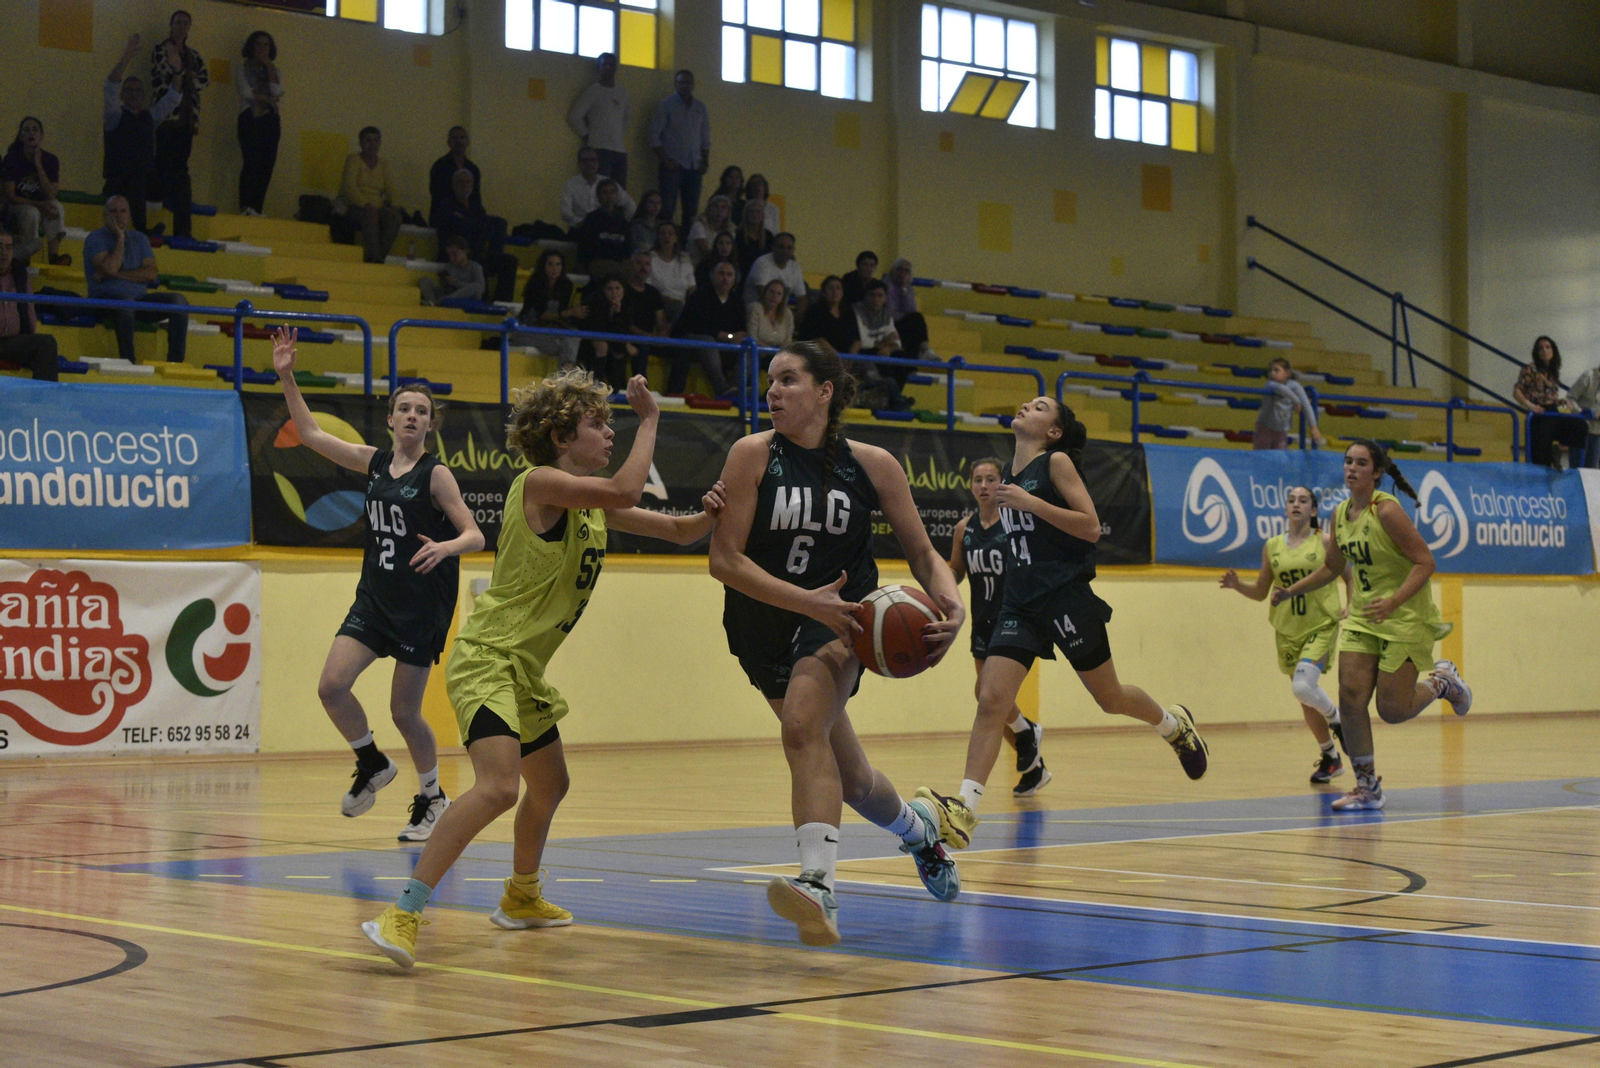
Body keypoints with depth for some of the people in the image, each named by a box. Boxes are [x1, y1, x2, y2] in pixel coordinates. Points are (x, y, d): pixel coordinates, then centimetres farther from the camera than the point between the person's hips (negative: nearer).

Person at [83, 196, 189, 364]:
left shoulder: (139, 239, 18)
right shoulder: (95, 239, 5)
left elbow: (152, 274, 2)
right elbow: (110, 268, -13)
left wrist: (116, 274, -7)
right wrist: (120, 239, -2)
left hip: (140, 297, 5)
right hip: (105, 299, -5)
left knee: (178, 300, -19)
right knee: (126, 302, -40)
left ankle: (175, 362, -23)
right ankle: (128, 363, -37)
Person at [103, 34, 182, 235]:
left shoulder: (150, 117, 17)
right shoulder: (115, 115, 4)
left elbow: (172, 98, 14)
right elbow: (110, 89, -11)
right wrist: (125, 60, -21)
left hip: (143, 181, 4)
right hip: (118, 183, -4)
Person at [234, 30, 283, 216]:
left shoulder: (274, 70, 21)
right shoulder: (243, 69, 13)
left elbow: (277, 92, 2)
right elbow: (246, 92, -3)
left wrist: (270, 67, 1)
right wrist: (268, 98, -1)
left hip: (271, 119, 4)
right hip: (250, 117, -4)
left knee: (267, 164, -7)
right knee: (253, 161, -19)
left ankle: (257, 208, -8)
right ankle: (247, 206, -24)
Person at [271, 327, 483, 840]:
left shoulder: (435, 474, -7)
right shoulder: (375, 463, 7)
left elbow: (475, 536, -10)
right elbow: (311, 433, 11)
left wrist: (445, 547, -32)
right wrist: (286, 378, 2)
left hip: (422, 604, -5)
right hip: (375, 595, 5)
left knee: (404, 711, 0)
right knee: (331, 686, -9)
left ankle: (431, 796, 22)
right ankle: (372, 765, 16)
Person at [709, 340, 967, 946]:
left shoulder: (872, 465, -4)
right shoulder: (752, 455, -8)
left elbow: (921, 552, 3)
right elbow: (725, 560, -13)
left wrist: (951, 604, -19)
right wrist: (807, 601, -25)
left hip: (838, 620, -2)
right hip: (763, 623, 2)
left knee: (802, 726, -32)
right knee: (850, 780, 13)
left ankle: (817, 885, -41)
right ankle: (918, 829, 46)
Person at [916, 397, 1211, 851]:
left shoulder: (1057, 463, -6)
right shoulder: (1010, 474, 14)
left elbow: (1091, 527, -15)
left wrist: (1029, 503, -20)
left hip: (1066, 597, -6)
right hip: (1020, 603, 6)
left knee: (1110, 699, 10)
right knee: (991, 700, -11)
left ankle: (1174, 724, 41)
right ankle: (963, 812, -20)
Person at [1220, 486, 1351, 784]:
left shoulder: (1325, 543, -3)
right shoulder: (1272, 546, 5)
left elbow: (1350, 577, 7)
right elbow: (1260, 592, 11)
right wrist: (1238, 584, -8)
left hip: (1321, 627, -4)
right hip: (1288, 631, 4)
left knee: (1303, 687, -24)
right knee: (1305, 697, 11)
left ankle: (1336, 718, 8)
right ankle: (1330, 757, 27)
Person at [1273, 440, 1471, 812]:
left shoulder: (1387, 510, -18)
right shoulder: (1340, 514, 4)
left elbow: (1425, 562, -20)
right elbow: (1332, 568, 20)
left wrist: (1393, 602, -30)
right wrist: (1291, 591, 12)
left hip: (1405, 617, -6)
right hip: (1361, 617, 6)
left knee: (1392, 710, -5)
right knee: (1350, 697, -7)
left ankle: (1441, 682, 26)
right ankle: (1367, 787, 4)